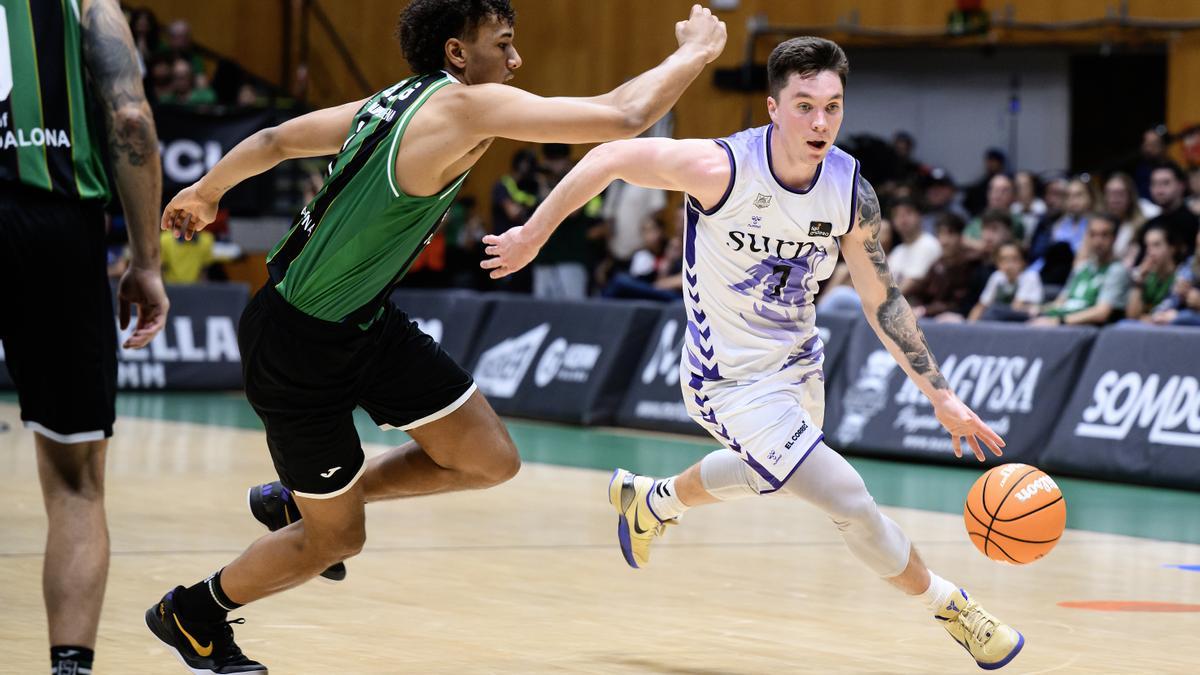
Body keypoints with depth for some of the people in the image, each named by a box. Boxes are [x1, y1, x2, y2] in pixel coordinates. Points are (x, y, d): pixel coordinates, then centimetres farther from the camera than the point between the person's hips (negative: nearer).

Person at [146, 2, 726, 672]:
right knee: (336, 538, 5)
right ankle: (192, 612, 30)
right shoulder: (464, 107, -24)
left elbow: (276, 139, 13)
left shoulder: (397, 103, 2)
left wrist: (208, 189, 30)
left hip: (369, 322, 9)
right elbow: (622, 116, -27)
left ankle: (295, 499, 25)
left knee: (492, 460, 5)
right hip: (299, 347, -9)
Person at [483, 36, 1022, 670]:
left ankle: (650, 500, 61)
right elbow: (611, 158, -16)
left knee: (768, 472, 33)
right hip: (732, 380, -7)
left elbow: (882, 302, -1)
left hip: (797, 363, 7)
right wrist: (532, 235, -8)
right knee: (848, 499, -15)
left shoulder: (851, 191, -13)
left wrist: (941, 395, -3)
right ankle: (946, 604, 8)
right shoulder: (722, 168, -28)